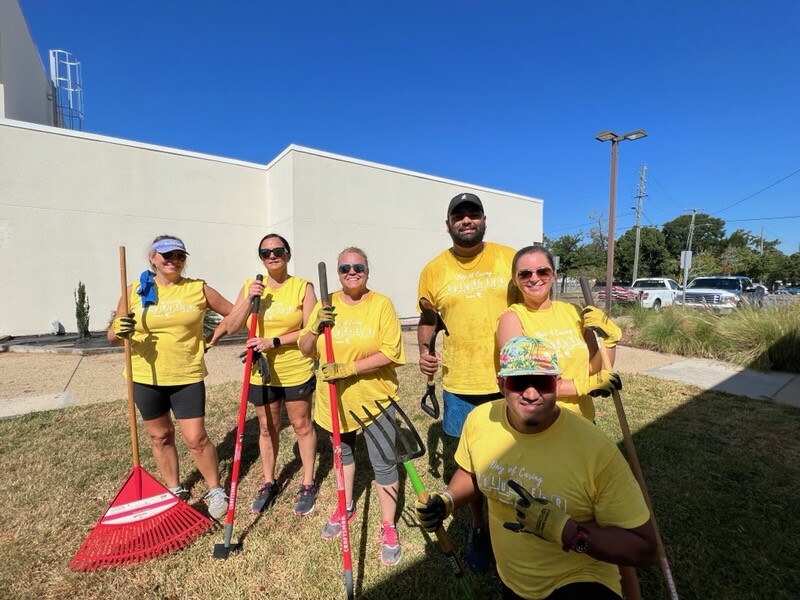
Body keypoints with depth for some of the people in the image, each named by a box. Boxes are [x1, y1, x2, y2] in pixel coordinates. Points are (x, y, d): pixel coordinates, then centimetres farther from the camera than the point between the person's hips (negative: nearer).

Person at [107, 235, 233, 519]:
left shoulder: (198, 288, -3)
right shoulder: (135, 291, 0)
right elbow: (112, 335, 1)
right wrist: (119, 331, -20)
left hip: (187, 377, -2)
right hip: (146, 378, 2)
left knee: (196, 438, -1)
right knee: (160, 436, 16)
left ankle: (216, 491, 22)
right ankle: (175, 490, 37)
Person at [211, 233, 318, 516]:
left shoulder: (303, 287, -9)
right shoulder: (251, 286, 1)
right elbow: (231, 327, -5)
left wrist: (274, 341, -21)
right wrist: (250, 299, -18)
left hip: (297, 371, -3)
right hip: (261, 372, 3)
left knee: (302, 426, 11)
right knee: (267, 429, 17)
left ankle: (308, 485, 29)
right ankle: (269, 483, 37)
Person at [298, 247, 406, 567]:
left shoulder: (382, 304, -11)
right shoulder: (326, 305, 1)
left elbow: (390, 353, -18)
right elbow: (306, 350, 1)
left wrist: (350, 367, -25)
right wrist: (316, 327, -19)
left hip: (375, 397, -4)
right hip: (335, 398, 4)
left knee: (383, 462, 3)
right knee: (342, 452, 23)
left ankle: (389, 527, 26)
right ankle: (346, 507, 48)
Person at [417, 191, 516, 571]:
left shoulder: (509, 258, -2)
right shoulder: (434, 270, -1)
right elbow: (427, 318, 10)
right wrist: (424, 349, -8)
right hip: (460, 383, 1)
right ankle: (478, 528, 41)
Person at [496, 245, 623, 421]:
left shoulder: (573, 312, 2)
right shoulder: (512, 318, -11)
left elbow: (595, 371, 6)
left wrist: (609, 338, -8)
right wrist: (583, 385, -17)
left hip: (582, 420, 4)